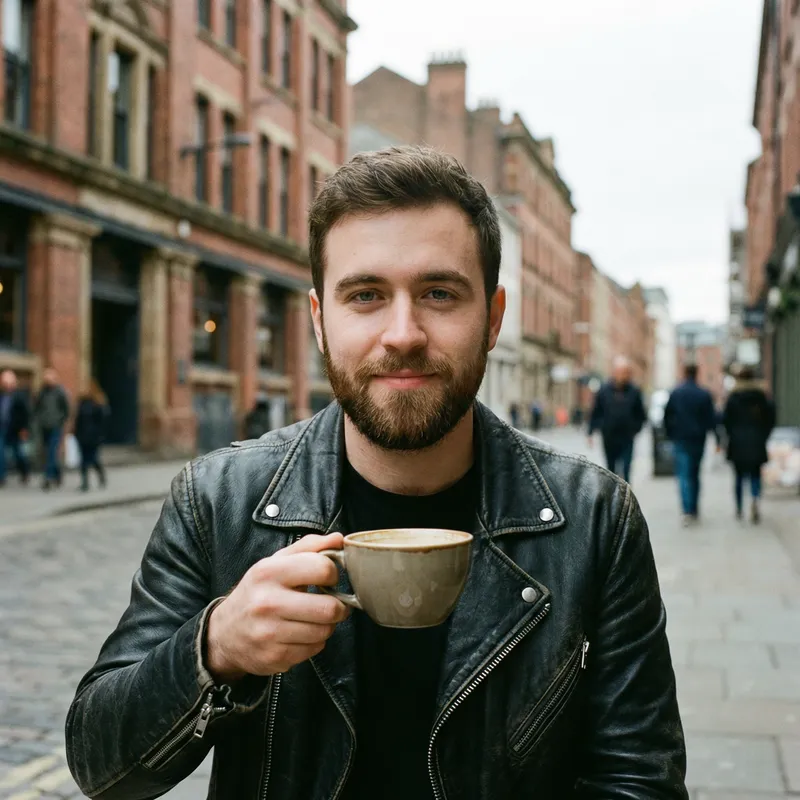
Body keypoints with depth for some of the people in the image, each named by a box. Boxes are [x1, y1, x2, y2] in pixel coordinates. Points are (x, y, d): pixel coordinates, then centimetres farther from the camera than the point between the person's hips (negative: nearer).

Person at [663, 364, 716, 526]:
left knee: (684, 475, -5)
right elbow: (712, 419, -2)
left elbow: (667, 416, 2)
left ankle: (688, 511, -19)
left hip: (680, 439, -2)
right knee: (695, 474, 16)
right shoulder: (705, 395, -2)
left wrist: (670, 434, 12)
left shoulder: (675, 393, -2)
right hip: (698, 439, 2)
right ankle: (694, 509, 21)